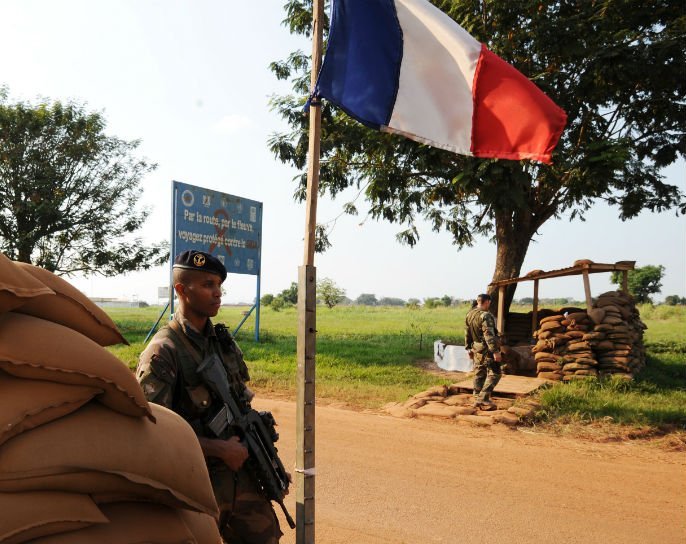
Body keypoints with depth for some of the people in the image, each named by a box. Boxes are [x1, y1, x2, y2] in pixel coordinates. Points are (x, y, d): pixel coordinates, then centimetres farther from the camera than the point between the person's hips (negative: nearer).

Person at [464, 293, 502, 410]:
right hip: (487, 349, -8)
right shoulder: (485, 315, -19)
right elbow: (489, 335, -25)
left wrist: (469, 348, 22)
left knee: (479, 374, 15)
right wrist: (495, 351, -24)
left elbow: (467, 334, 14)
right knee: (494, 374, -2)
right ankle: (483, 399, -8)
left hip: (476, 349, 9)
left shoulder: (469, 314, 7)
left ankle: (477, 399, 20)